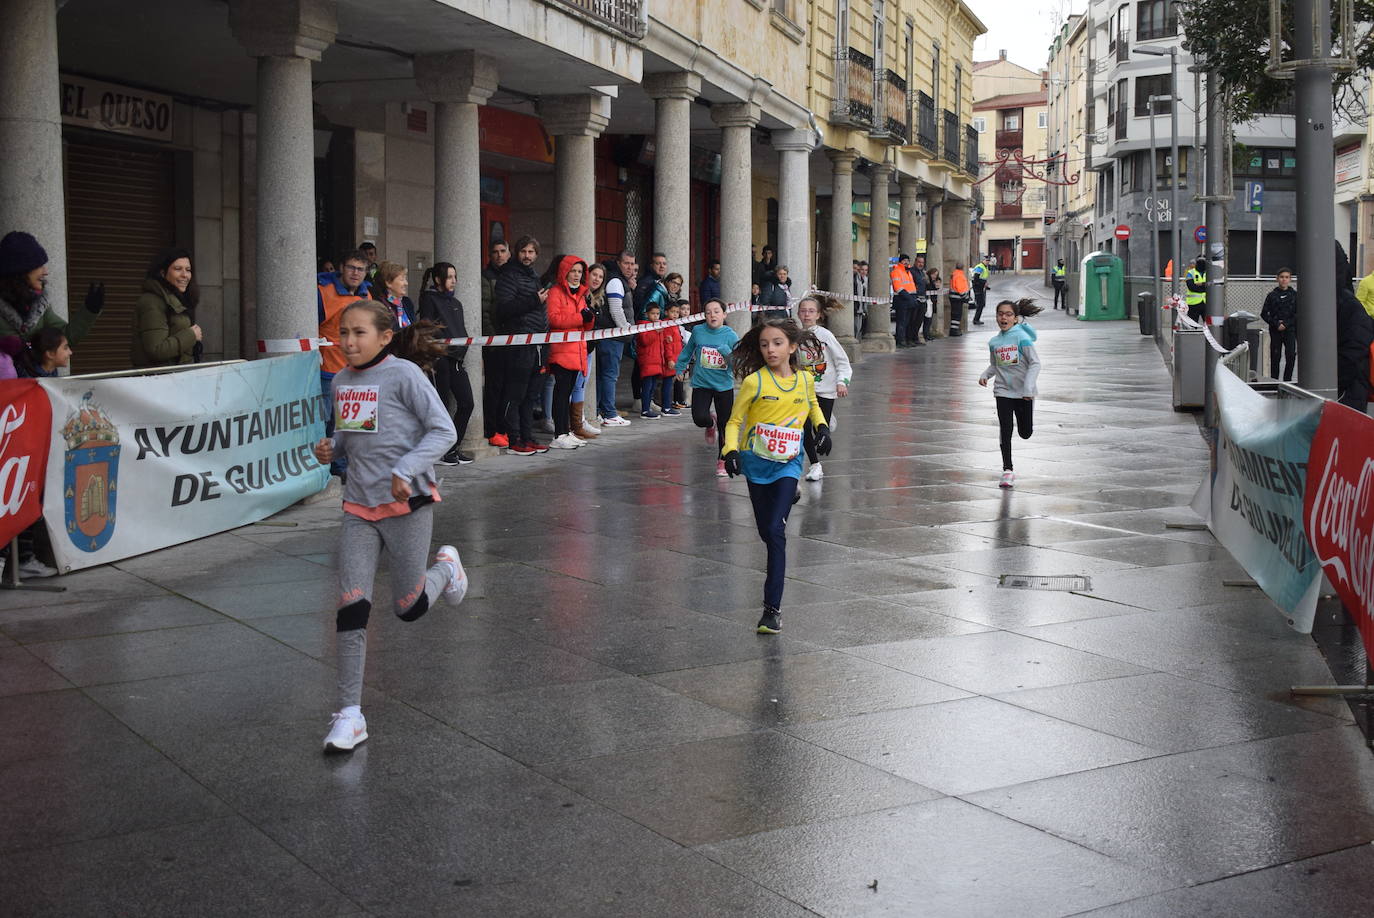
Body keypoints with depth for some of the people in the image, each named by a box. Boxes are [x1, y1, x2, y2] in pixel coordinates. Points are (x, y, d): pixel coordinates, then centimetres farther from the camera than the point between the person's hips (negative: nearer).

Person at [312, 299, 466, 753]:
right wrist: (331, 447, -1)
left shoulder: (404, 374, -12)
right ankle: (350, 714, -3)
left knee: (408, 608, 6)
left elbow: (443, 431, -13)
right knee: (352, 606, -7)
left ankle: (446, 566, 40)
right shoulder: (342, 381, 7)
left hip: (408, 503, -5)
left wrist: (405, 470, -24)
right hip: (360, 507, 5)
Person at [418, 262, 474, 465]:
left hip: (456, 358, 8)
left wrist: (462, 352, 16)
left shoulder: (456, 303, 20)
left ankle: (453, 448, 13)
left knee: (466, 402, 3)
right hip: (439, 358, -8)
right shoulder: (429, 299, -3)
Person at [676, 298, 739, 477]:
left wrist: (729, 355, -29)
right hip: (701, 383, 1)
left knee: (725, 426, 4)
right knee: (700, 419, -18)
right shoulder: (698, 331, -4)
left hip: (724, 385, 0)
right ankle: (711, 423, 22)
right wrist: (680, 366, 26)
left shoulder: (731, 335, -9)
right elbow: (687, 350, 15)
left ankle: (722, 461, 23)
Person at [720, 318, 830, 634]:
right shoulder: (754, 382, -11)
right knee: (766, 532, 10)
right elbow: (734, 421, -3)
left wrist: (822, 426, 5)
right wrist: (731, 451, -20)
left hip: (787, 463, 0)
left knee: (776, 531, -14)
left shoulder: (805, 380, -1)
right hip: (756, 461, 0)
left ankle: (773, 608, -16)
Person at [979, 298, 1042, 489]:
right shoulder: (994, 342, 3)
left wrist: (1028, 387, -22)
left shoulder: (1022, 338, -12)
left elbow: (1035, 363, -13)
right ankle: (1007, 470, 2)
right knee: (1005, 432, -4)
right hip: (1003, 392, 3)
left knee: (1025, 434, 7)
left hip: (1024, 393, -3)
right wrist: (985, 375, -4)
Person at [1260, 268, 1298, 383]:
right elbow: (1264, 314, 3)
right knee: (1275, 357, 1)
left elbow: (1297, 314, 0)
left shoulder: (1294, 295, 4)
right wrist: (1276, 323, -8)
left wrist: (1286, 324, -12)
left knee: (1290, 356, -9)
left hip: (1290, 330, 0)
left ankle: (1287, 381, 0)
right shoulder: (1272, 295, 4)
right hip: (1275, 331, 0)